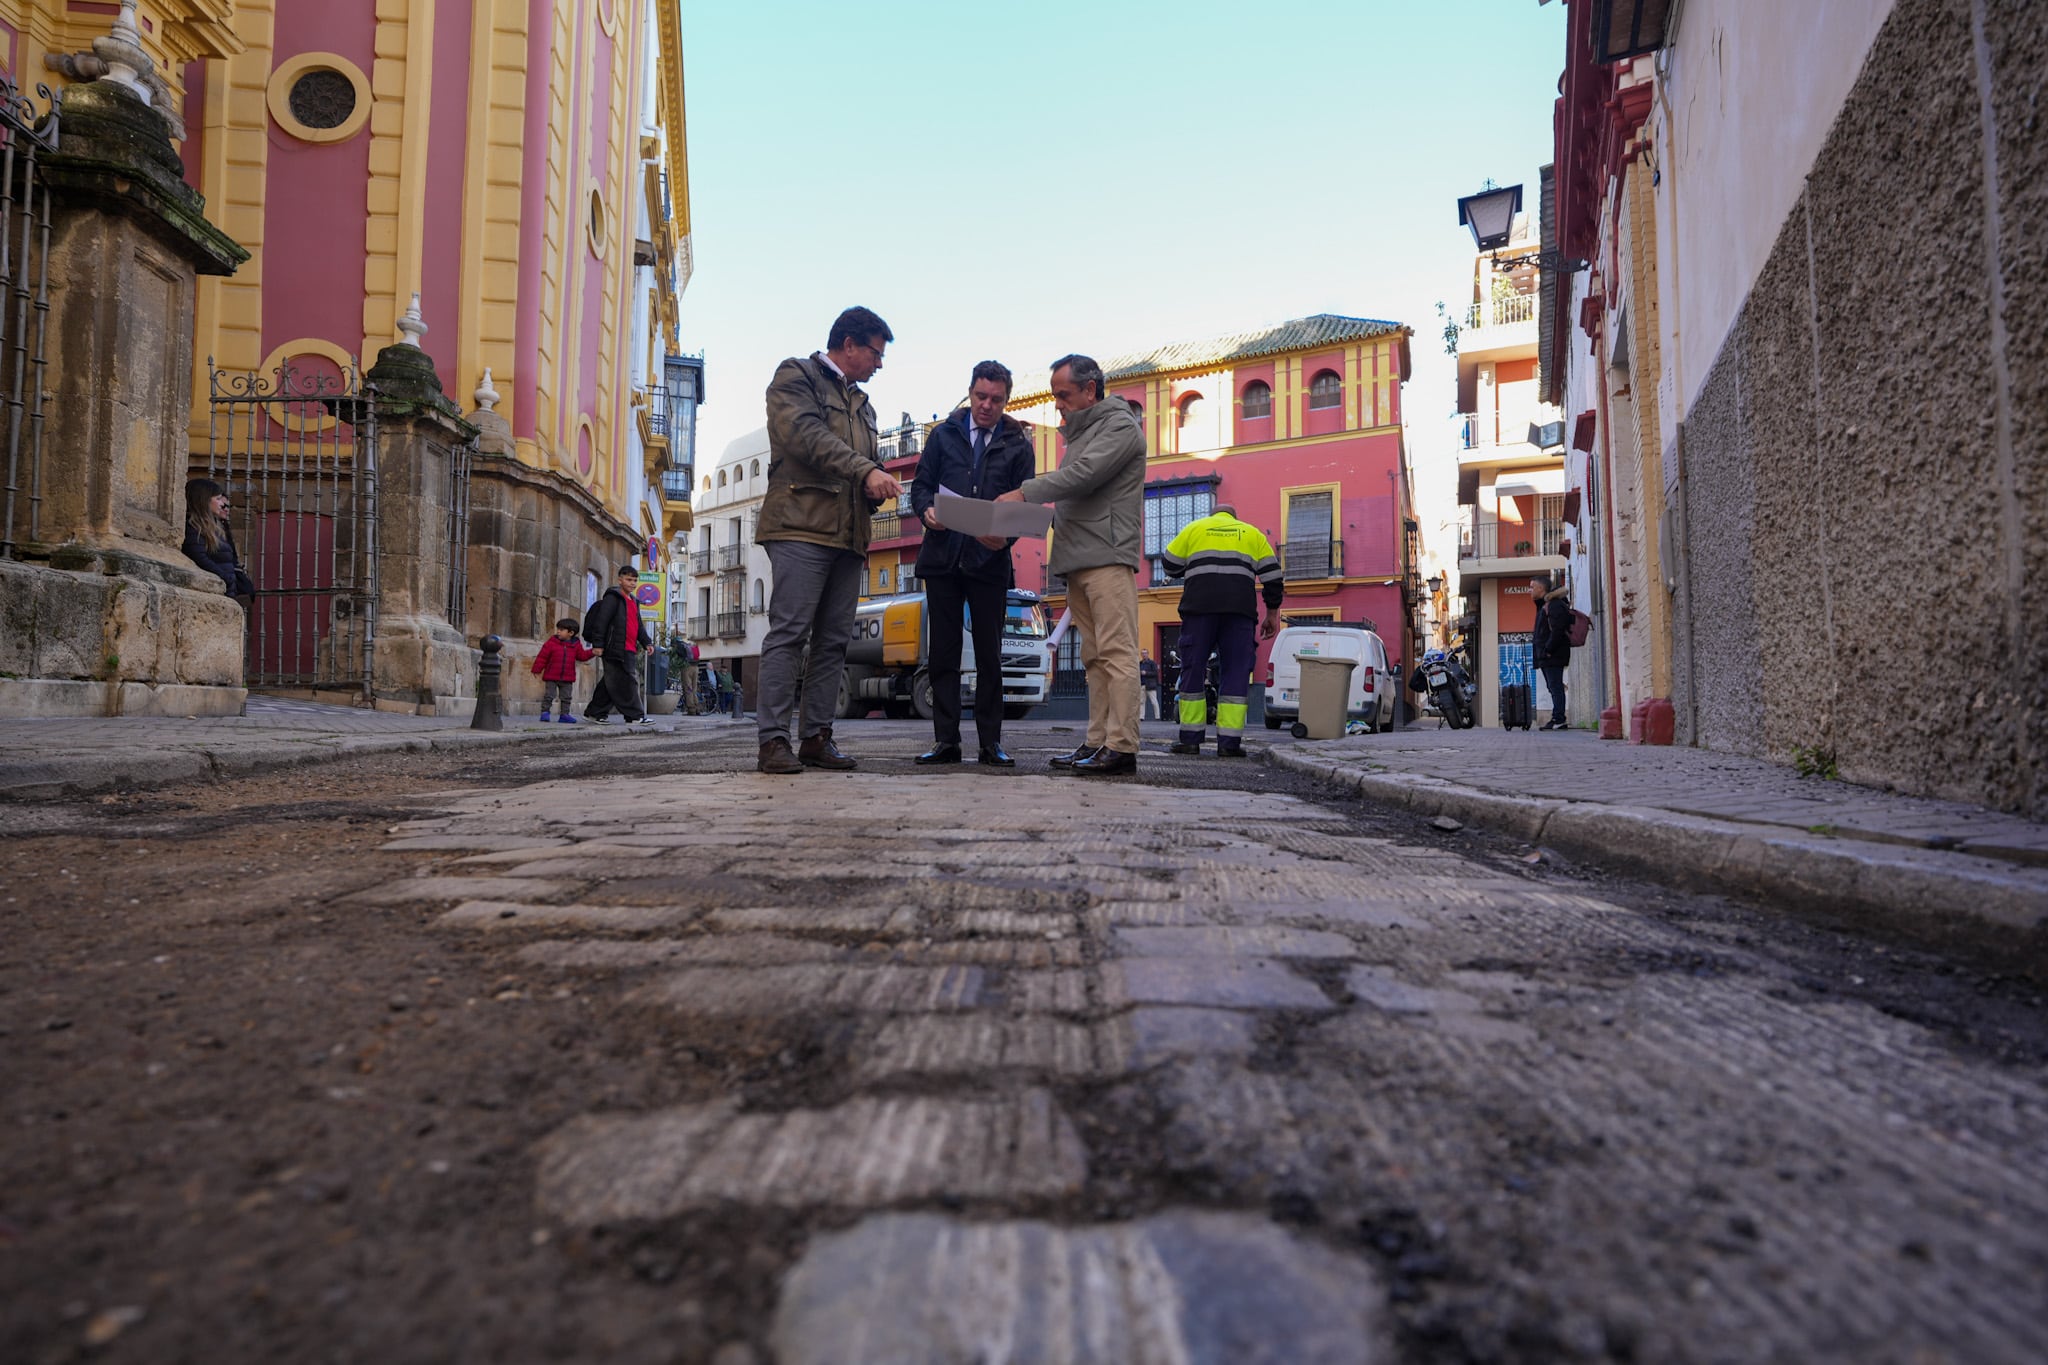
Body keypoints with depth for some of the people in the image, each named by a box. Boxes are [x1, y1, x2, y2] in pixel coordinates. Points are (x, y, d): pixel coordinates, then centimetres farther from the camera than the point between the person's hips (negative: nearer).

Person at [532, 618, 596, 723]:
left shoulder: (576, 644, 3)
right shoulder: (551, 642, -5)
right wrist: (537, 670, -3)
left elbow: (582, 655, 12)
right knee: (549, 695, 0)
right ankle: (545, 712, 9)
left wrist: (592, 652, -3)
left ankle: (565, 714, 15)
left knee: (566, 697, 7)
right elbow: (542, 657, -2)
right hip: (551, 677, -2)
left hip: (567, 678, 3)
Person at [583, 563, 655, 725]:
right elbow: (601, 621, -11)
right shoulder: (612, 597, -5)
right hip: (615, 649, -9)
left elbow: (639, 625, 30)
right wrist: (597, 644, -17)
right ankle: (634, 716, -9)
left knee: (611, 684, 11)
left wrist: (647, 642, 20)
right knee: (625, 682, -10)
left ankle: (594, 712, 18)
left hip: (629, 650, 9)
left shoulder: (633, 601, 23)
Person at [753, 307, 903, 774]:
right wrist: (866, 471, -22)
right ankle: (773, 741, -9)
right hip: (802, 525, -7)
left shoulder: (861, 403, 28)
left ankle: (816, 738, 8)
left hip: (848, 535, 8)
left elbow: (868, 458, 32)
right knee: (789, 633, -10)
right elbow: (807, 436, -12)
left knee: (834, 641, 4)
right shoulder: (795, 376, 5)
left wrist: (876, 491, 7)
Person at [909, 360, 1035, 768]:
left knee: (989, 656, 2)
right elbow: (920, 485, 9)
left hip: (990, 562, -1)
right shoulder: (943, 435, 12)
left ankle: (990, 742, 8)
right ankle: (946, 741, 7)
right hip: (942, 557, 1)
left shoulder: (1017, 445, 9)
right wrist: (927, 511, -14)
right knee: (943, 654, 2)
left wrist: (1005, 535, -18)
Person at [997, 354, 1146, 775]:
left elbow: (1084, 474, -16)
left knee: (1116, 653, -12)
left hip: (1108, 558, -9)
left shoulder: (1119, 425, -2)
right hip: (1077, 563, 9)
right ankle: (1097, 742, 10)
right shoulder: (1079, 434, 26)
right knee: (1094, 657, 8)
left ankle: (1121, 747, -13)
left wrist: (1024, 494, -15)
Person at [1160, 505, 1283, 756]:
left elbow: (1170, 566, 17)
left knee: (1193, 670, 6)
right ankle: (1229, 742, -3)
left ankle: (1190, 738, 4)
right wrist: (1272, 613, 19)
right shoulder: (1251, 533, 22)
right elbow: (1272, 574, 15)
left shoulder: (1194, 528, 19)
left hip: (1199, 605, 0)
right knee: (1236, 673, 2)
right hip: (1240, 608, 1)